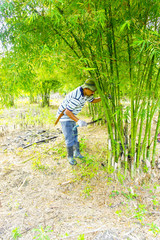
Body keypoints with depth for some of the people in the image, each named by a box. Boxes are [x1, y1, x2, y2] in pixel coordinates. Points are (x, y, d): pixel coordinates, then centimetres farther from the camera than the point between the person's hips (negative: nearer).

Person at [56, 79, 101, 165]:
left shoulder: (86, 92, -7)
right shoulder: (77, 97, -35)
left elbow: (93, 100, 11)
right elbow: (67, 112, -32)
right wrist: (78, 121, -43)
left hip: (71, 115, 9)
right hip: (64, 115, -9)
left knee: (74, 134, 15)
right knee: (69, 137, -6)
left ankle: (77, 153, 30)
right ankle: (70, 157, 11)